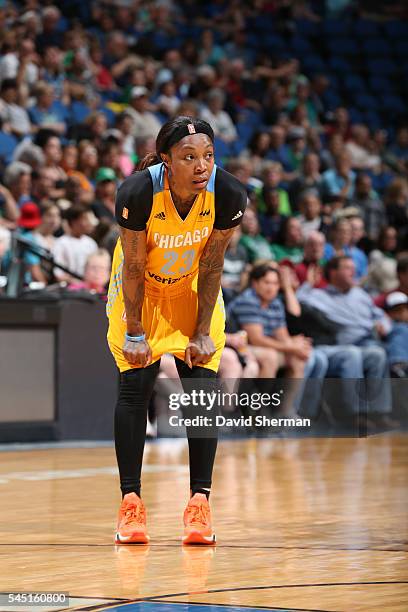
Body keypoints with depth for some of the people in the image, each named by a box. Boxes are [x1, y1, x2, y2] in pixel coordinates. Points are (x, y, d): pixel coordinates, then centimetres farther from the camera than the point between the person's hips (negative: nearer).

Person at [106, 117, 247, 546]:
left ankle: (199, 503, -2)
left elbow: (211, 266, -14)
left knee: (203, 388, -7)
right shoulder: (137, 192, -32)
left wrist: (203, 332, -11)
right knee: (135, 388, -8)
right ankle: (130, 502, 0)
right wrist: (134, 333, -15)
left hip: (193, 289, 2)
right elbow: (134, 267, -21)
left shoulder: (228, 194, -27)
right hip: (141, 289, -2)